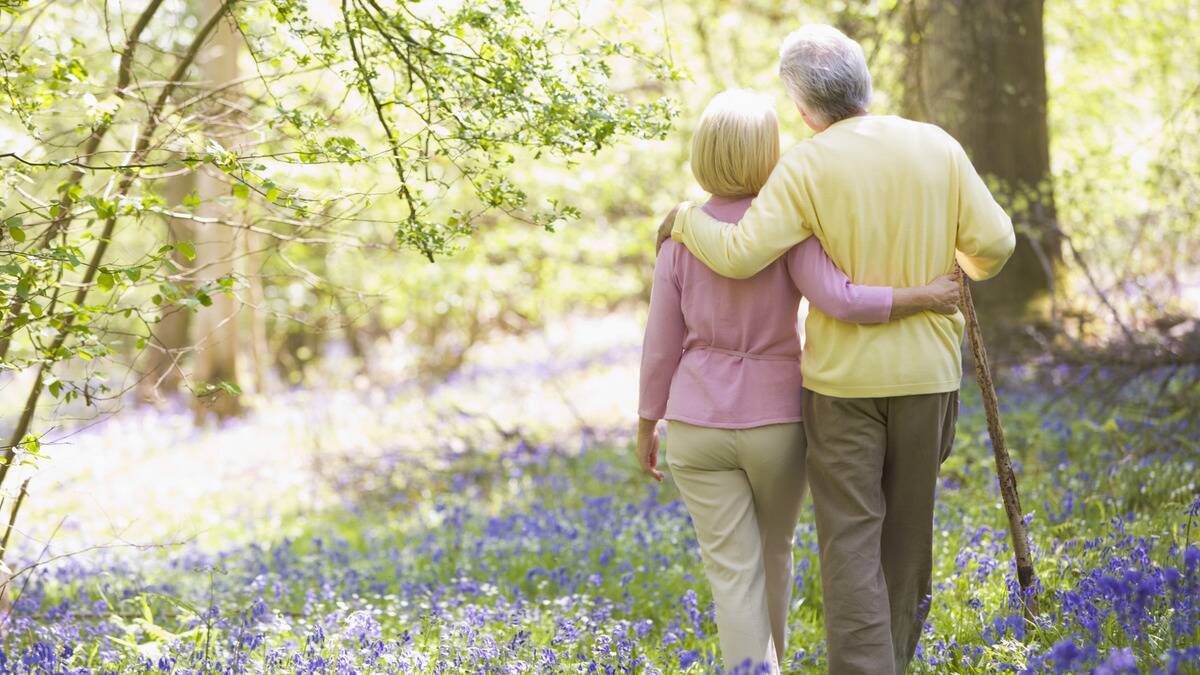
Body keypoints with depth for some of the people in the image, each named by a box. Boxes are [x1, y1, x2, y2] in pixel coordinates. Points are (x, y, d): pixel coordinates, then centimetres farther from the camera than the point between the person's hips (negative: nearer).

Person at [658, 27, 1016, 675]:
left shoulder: (805, 167, -11)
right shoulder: (937, 147, -2)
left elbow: (738, 256, -18)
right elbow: (993, 242, -2)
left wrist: (686, 219, 2)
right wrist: (974, 265, 22)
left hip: (843, 377, -3)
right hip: (925, 375, 3)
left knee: (851, 543, 0)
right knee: (906, 532, 17)